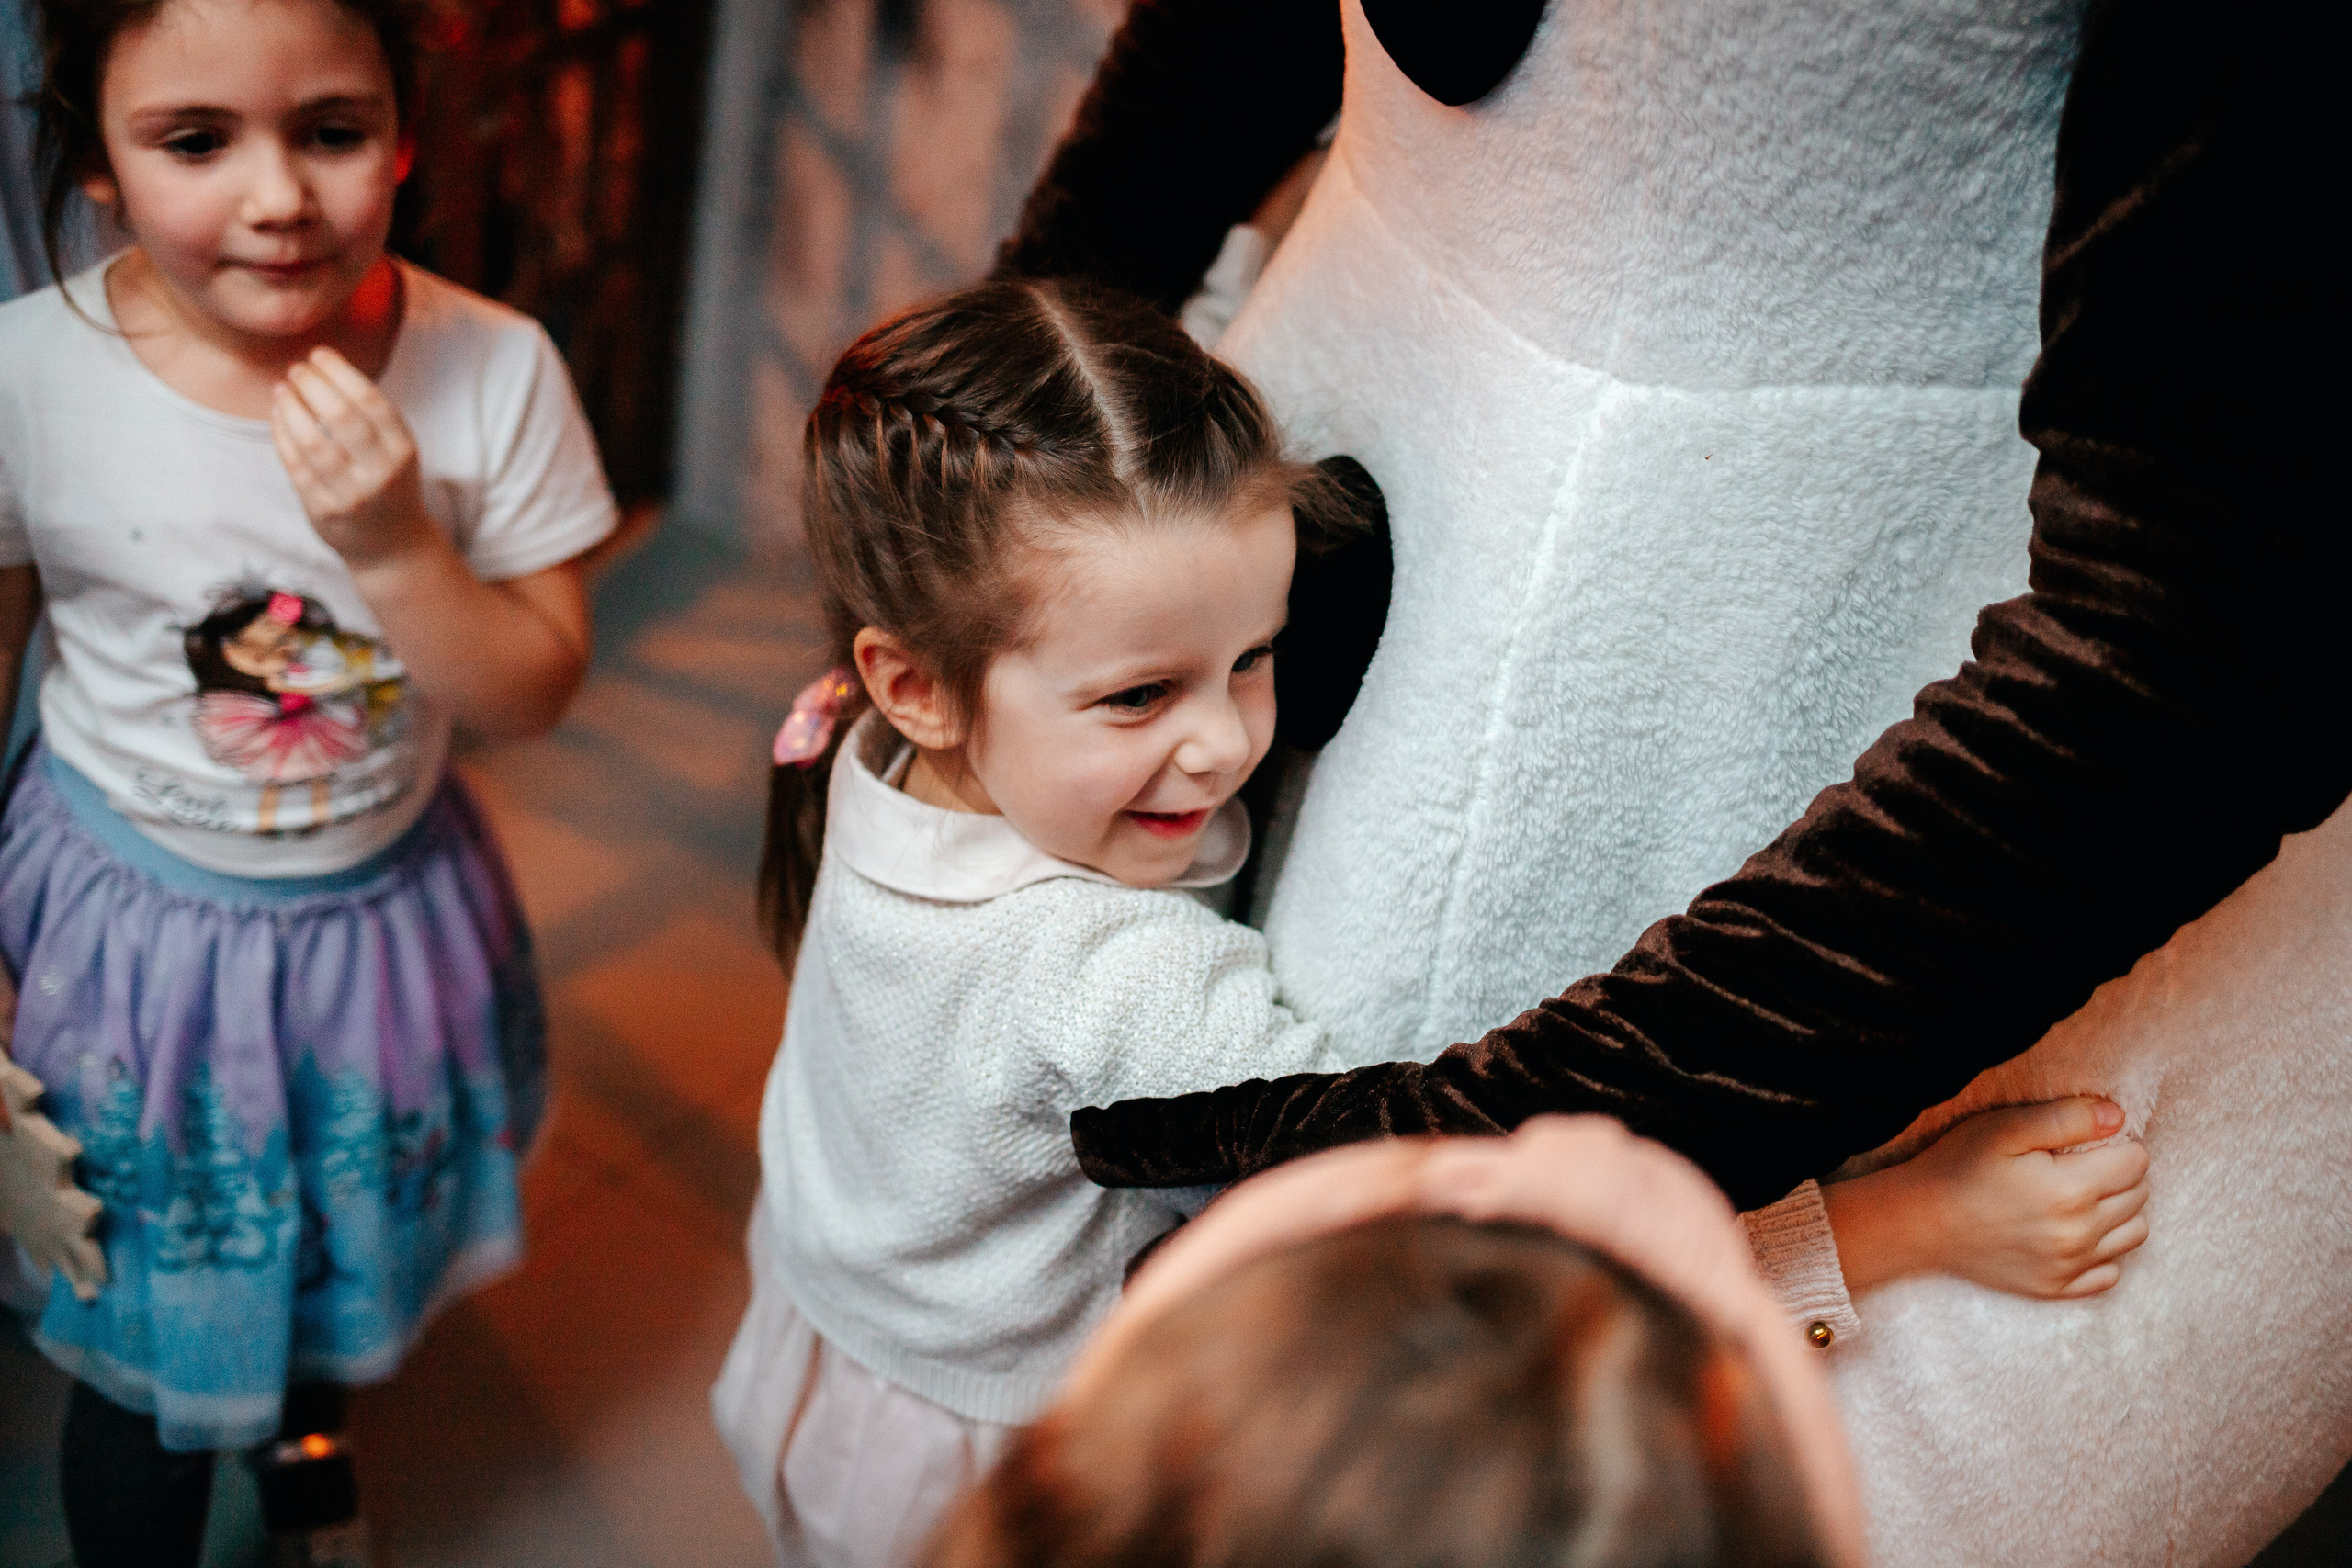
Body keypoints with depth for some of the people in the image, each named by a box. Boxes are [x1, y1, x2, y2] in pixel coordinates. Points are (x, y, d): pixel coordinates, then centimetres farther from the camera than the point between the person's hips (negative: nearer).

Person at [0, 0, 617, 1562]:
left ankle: (305, 1431, 62)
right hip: (130, 931, -2)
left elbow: (537, 690, -14)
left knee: (345, 1254, 28)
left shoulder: (492, 370, -19)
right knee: (147, 1344, 12)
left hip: (383, 909, 2)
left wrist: (393, 543, -31)